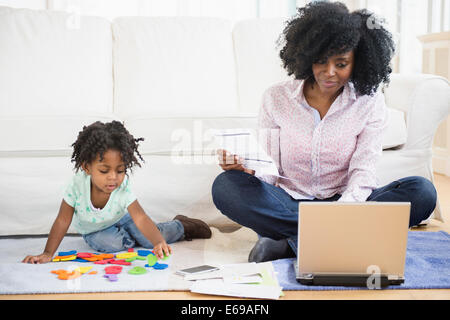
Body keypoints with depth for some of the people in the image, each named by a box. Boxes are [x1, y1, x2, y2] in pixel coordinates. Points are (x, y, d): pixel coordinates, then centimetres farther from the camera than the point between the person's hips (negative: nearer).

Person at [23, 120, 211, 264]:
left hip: (120, 218, 0)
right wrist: (48, 254, -30)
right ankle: (130, 240, 3)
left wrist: (159, 242, -59)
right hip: (94, 229, 0)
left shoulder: (123, 187, -33)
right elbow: (63, 221, -26)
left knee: (151, 240, -17)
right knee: (110, 243, -32)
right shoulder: (77, 185, -34)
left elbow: (140, 218, -41)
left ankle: (181, 226, 15)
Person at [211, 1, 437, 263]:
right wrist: (246, 166, -25)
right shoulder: (276, 98, 0)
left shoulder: (370, 103, -2)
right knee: (225, 186, -26)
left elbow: (363, 175, -10)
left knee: (422, 192, -25)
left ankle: (290, 242, -29)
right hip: (289, 204, 0)